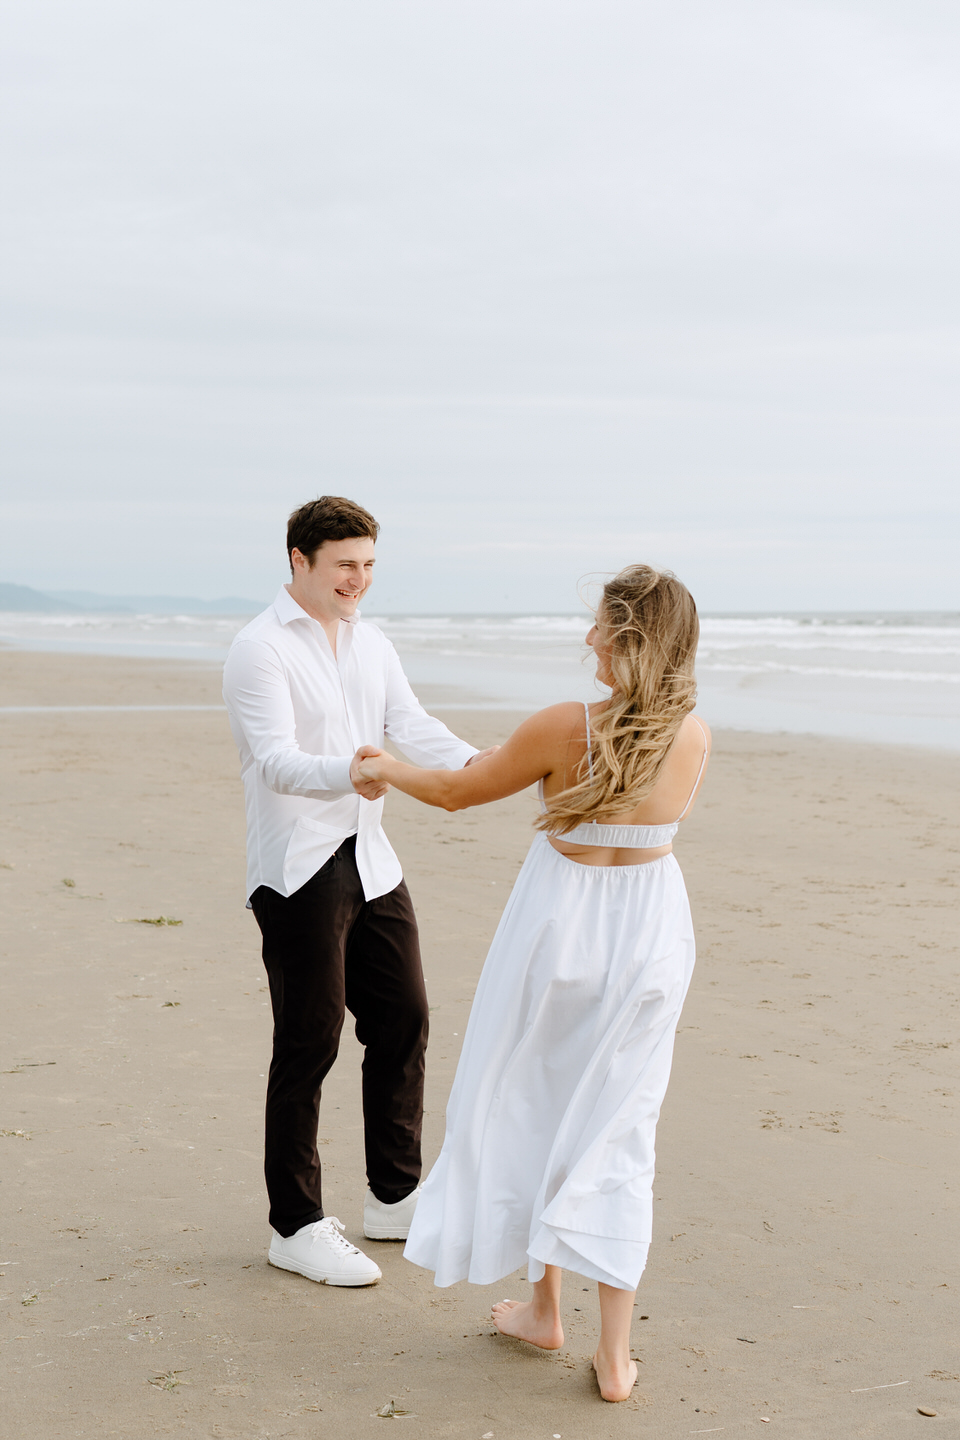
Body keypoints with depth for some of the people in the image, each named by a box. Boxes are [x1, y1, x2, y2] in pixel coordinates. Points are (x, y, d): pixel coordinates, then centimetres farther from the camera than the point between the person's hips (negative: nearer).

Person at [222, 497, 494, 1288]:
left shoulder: (371, 643, 12)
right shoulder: (260, 650, -12)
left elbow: (411, 724, 0)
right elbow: (275, 761, -23)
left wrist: (469, 760, -20)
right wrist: (347, 774, -43)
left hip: (370, 861, 8)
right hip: (298, 873, -7)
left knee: (403, 1021, 12)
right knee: (309, 1044, -2)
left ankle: (395, 1199, 27)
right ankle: (296, 1226, 10)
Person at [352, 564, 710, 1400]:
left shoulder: (565, 729, -21)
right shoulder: (694, 737, -9)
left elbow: (456, 793, -7)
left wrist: (387, 769, 13)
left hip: (562, 921, -3)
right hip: (651, 930, 3)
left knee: (530, 1106, 18)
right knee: (613, 1130, 10)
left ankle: (544, 1307, 31)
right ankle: (615, 1353, 9)